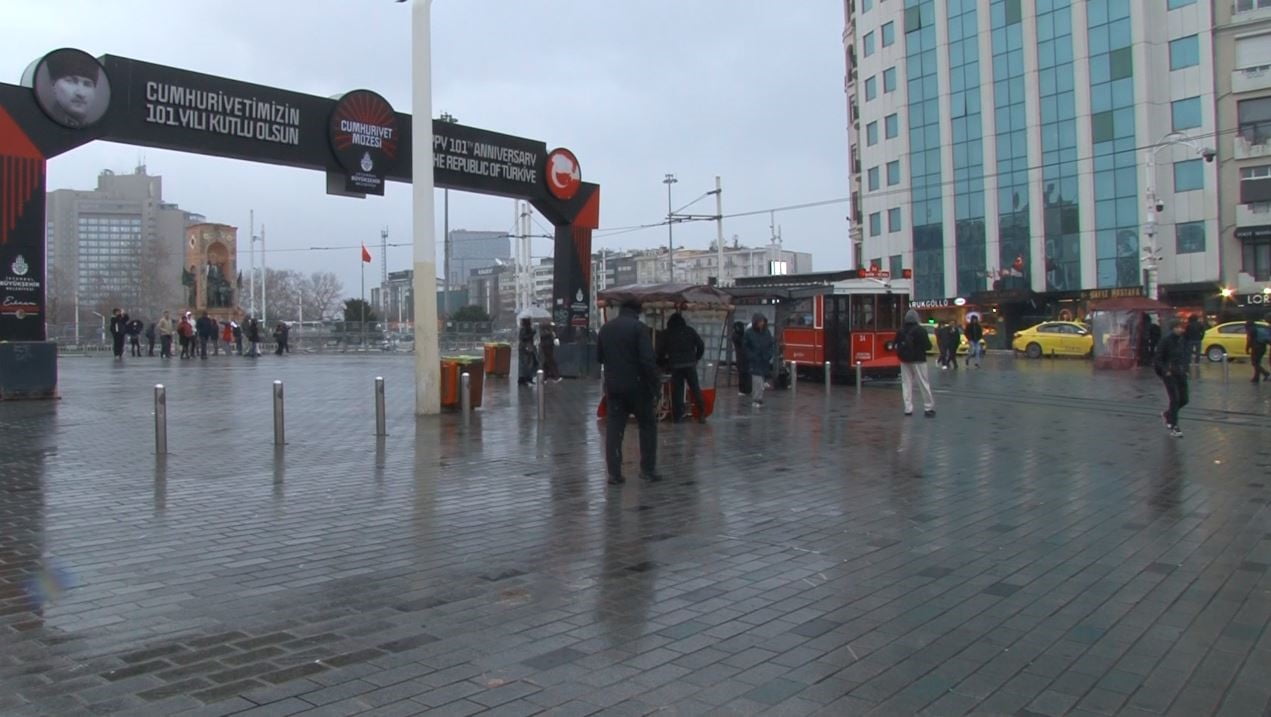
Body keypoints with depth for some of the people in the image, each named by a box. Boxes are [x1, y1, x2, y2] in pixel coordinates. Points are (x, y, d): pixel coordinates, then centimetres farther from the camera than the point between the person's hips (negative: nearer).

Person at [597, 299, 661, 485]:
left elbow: (598, 357, 15)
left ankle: (614, 473, 3)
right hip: (637, 385, -4)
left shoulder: (605, 328, 8)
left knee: (613, 429, 6)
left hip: (612, 386, 4)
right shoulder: (639, 327, -10)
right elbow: (648, 359, -17)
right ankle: (648, 469, 11)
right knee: (647, 426, 10)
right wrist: (656, 383, -10)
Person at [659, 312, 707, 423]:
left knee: (677, 390, 4)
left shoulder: (667, 333, 5)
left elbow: (661, 351, 3)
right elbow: (701, 345, 5)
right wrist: (696, 358, 16)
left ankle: (678, 415, 3)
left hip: (675, 365, -1)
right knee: (695, 389, 6)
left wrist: (665, 361, 19)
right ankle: (701, 413, 2)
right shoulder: (689, 330, 8)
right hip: (690, 364, 1)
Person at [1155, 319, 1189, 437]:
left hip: (1181, 374, 6)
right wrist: (1165, 371, -16)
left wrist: (1185, 369, 6)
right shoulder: (1165, 342, -11)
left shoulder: (1183, 341, 7)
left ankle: (1167, 414, 34)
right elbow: (1157, 359, -9)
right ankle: (1174, 428, -2)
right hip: (1169, 374, -6)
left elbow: (1185, 356, 19)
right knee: (1175, 400, -9)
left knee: (1184, 400, 7)